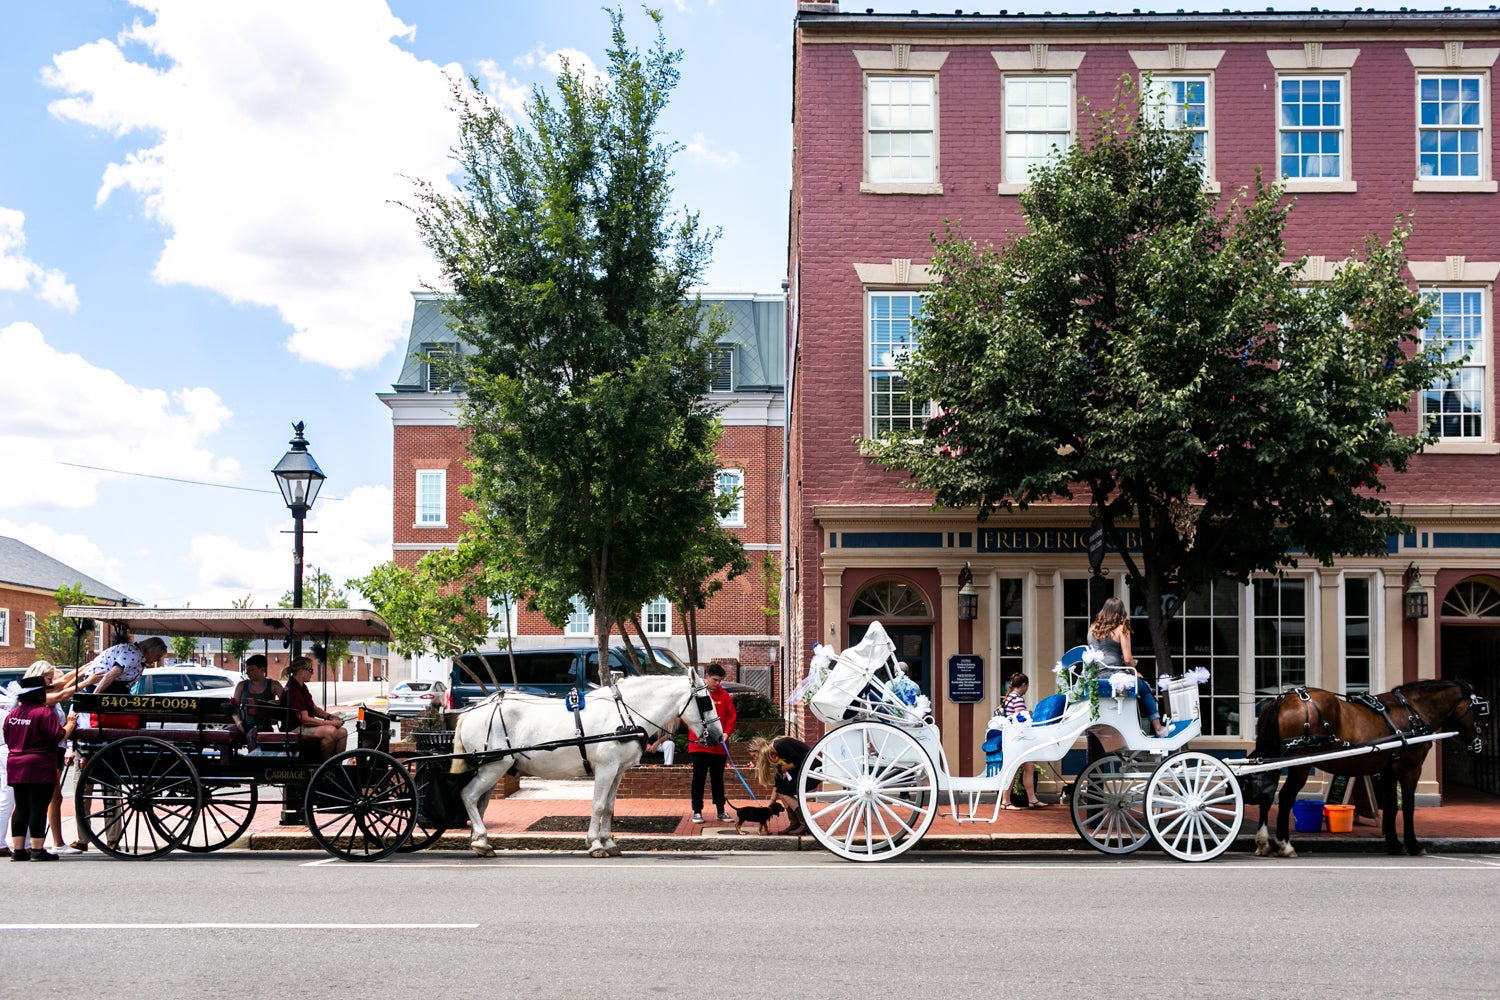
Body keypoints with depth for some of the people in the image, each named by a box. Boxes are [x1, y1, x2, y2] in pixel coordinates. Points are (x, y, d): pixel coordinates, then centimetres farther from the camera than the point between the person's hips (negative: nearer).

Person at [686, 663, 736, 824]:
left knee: (718, 779, 11)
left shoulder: (724, 695, 5)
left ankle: (721, 810, 18)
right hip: (699, 744, -3)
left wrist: (726, 733, -9)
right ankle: (697, 811, 11)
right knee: (699, 778, 3)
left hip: (719, 746, 3)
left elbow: (731, 717, 6)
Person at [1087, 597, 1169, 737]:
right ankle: (1158, 728, 20)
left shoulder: (1092, 629, 13)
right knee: (1145, 689, 20)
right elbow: (1128, 660, -8)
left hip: (1094, 679, 6)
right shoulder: (1121, 629, -4)